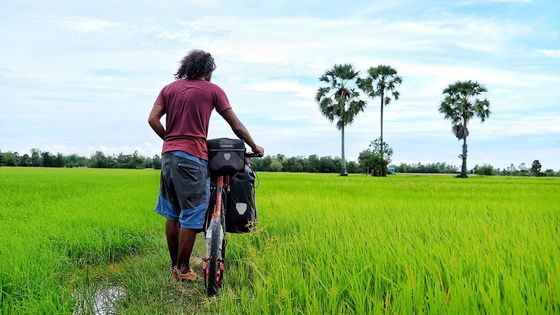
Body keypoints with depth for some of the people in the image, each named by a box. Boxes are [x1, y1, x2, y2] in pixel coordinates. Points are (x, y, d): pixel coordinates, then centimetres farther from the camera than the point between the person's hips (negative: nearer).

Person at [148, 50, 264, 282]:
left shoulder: (169, 88, 15)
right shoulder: (212, 90, 3)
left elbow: (153, 119, 4)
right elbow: (235, 125, 4)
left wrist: (169, 139, 15)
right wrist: (254, 147, 15)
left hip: (168, 155, 6)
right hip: (192, 157, -6)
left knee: (172, 214, 14)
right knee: (191, 216, 1)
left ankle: (174, 265, 23)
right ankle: (183, 270, 6)